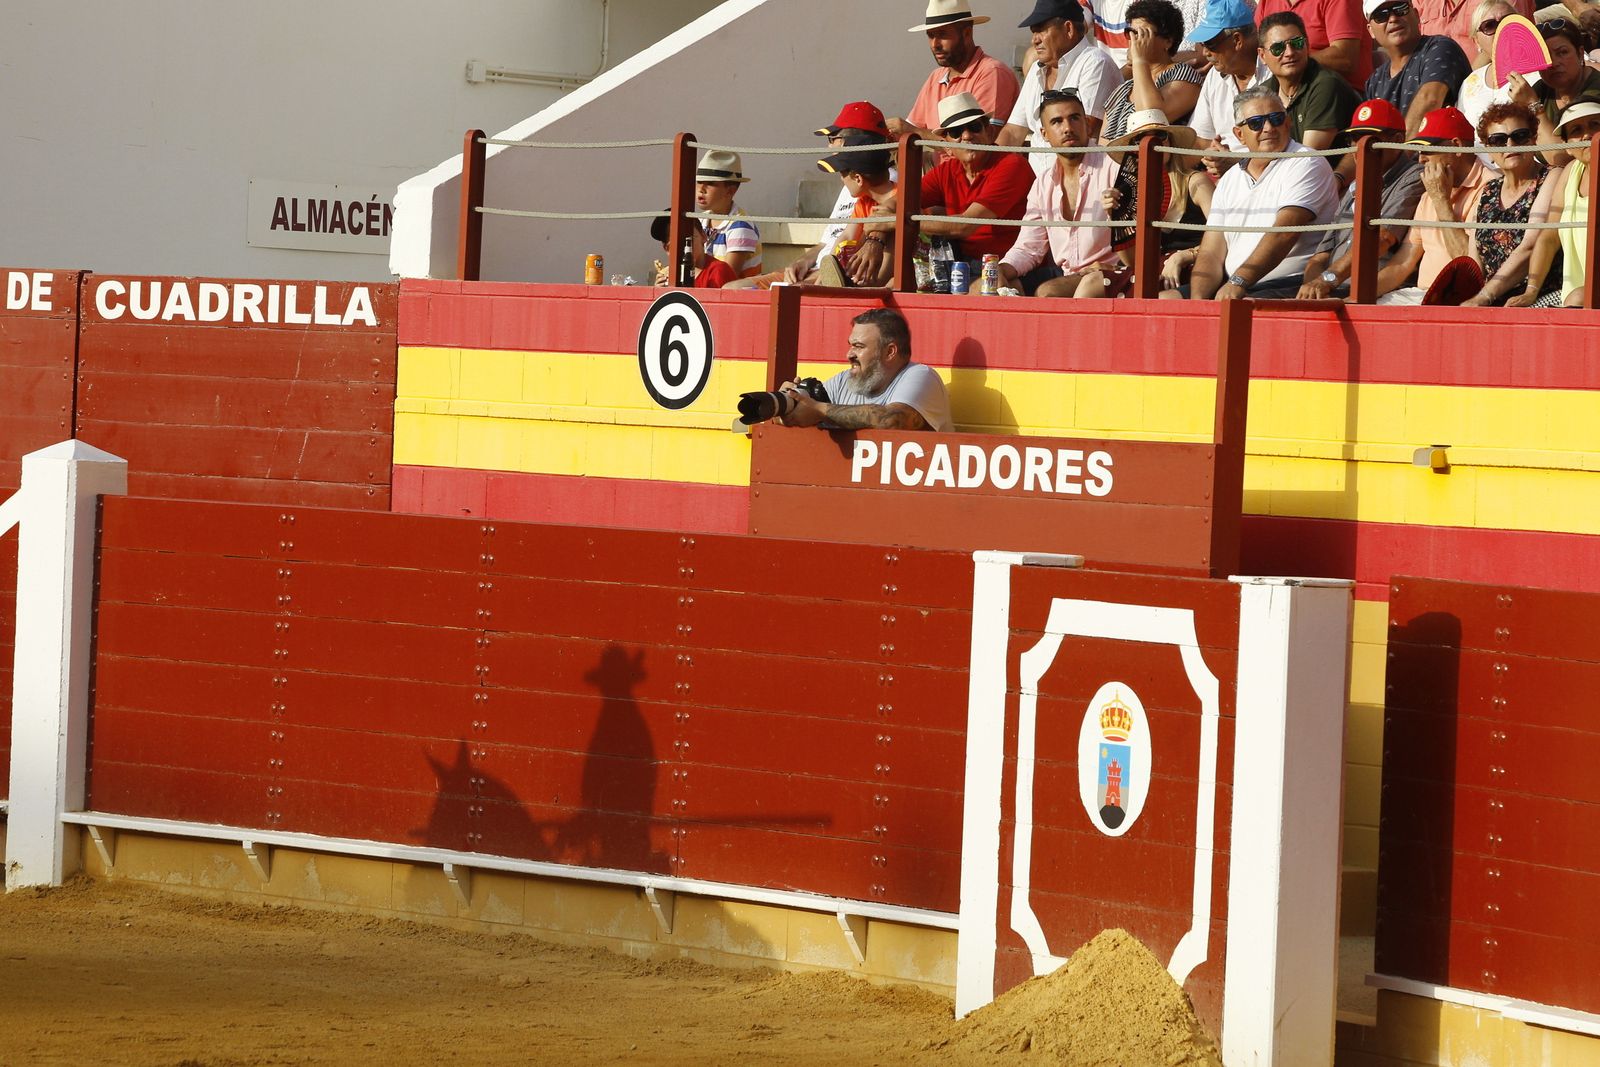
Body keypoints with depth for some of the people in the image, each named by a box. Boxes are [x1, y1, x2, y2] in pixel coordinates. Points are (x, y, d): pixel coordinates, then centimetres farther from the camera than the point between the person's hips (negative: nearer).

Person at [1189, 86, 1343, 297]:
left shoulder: (1305, 165, -3)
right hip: (1231, 288, 6)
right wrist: (1198, 301, -9)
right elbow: (1211, 254, 11)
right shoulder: (1229, 181, 19)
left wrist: (1239, 282, -27)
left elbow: (1284, 234, -16)